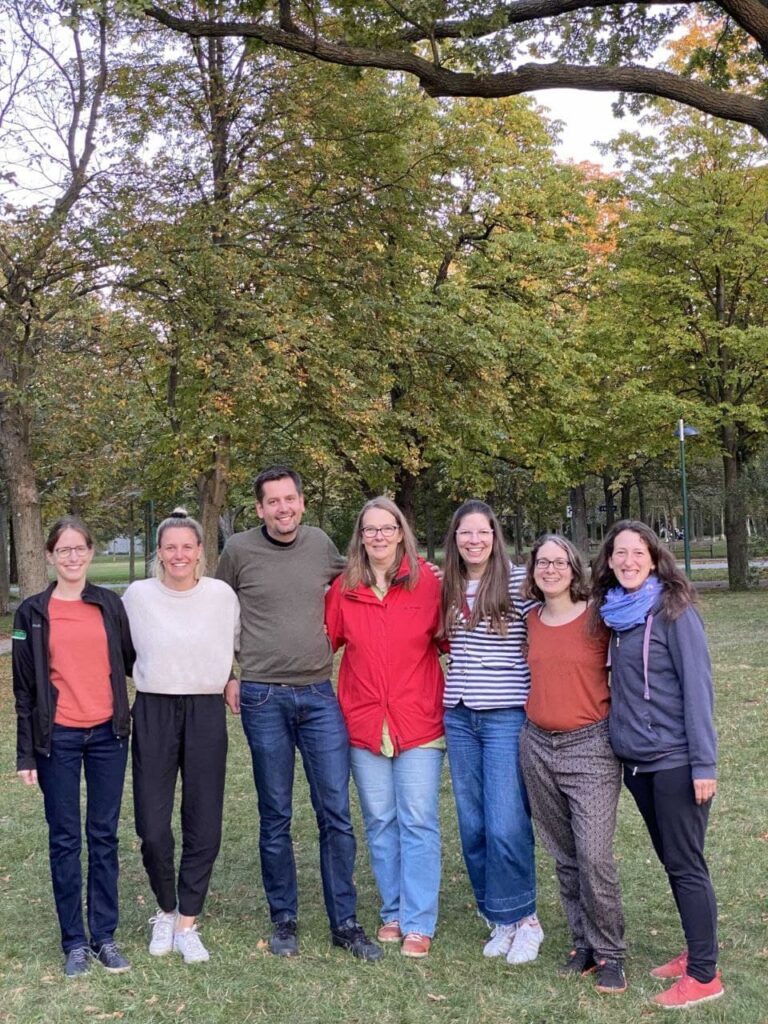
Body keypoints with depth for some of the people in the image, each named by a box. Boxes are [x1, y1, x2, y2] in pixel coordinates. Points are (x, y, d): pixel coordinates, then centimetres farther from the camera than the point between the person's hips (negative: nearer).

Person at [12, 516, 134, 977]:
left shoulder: (110, 604, 4)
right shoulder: (33, 612, 0)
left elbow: (130, 660, 12)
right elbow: (25, 687, 1)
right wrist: (27, 753, -1)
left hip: (108, 734, 2)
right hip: (58, 738, -1)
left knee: (104, 836, 8)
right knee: (65, 839, 6)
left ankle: (105, 936, 18)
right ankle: (75, 941, 17)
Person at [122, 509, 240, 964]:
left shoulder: (222, 594, -1)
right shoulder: (137, 595, -2)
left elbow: (241, 646, 13)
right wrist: (152, 676, 10)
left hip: (206, 714, 1)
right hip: (153, 714, 0)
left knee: (204, 826, 2)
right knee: (153, 827, -2)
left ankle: (187, 924, 18)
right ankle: (165, 911, 24)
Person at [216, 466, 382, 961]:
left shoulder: (321, 544, 4)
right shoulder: (239, 550, -2)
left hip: (320, 695, 2)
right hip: (263, 699, -2)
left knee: (337, 812, 1)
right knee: (276, 817, 7)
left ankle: (345, 922, 13)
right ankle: (284, 920, 22)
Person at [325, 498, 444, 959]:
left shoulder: (426, 581, -3)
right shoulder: (344, 589, 2)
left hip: (418, 722, -2)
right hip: (364, 724, 2)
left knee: (418, 822, 0)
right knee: (380, 821, 11)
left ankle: (419, 923, 9)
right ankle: (394, 911, 26)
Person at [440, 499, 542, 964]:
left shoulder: (519, 581, -6)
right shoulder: (450, 588, 9)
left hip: (506, 716, -5)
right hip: (459, 717, 5)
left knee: (505, 826, -7)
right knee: (472, 826, 9)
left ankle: (524, 920, 13)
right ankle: (500, 919, 24)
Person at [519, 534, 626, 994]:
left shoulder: (599, 618, -7)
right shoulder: (530, 621, 6)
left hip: (591, 747, -4)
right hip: (538, 746, 5)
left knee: (594, 856, -10)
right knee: (565, 857, 11)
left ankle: (610, 955, 7)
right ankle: (585, 943, 26)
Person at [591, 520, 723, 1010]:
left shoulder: (674, 611, -12)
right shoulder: (616, 612, 7)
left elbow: (697, 686, -14)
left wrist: (703, 763, -17)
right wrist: (622, 739, 10)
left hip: (675, 760, -7)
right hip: (637, 760, 7)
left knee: (686, 864, 0)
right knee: (671, 861, 16)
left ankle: (705, 975, 10)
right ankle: (697, 953, 30)